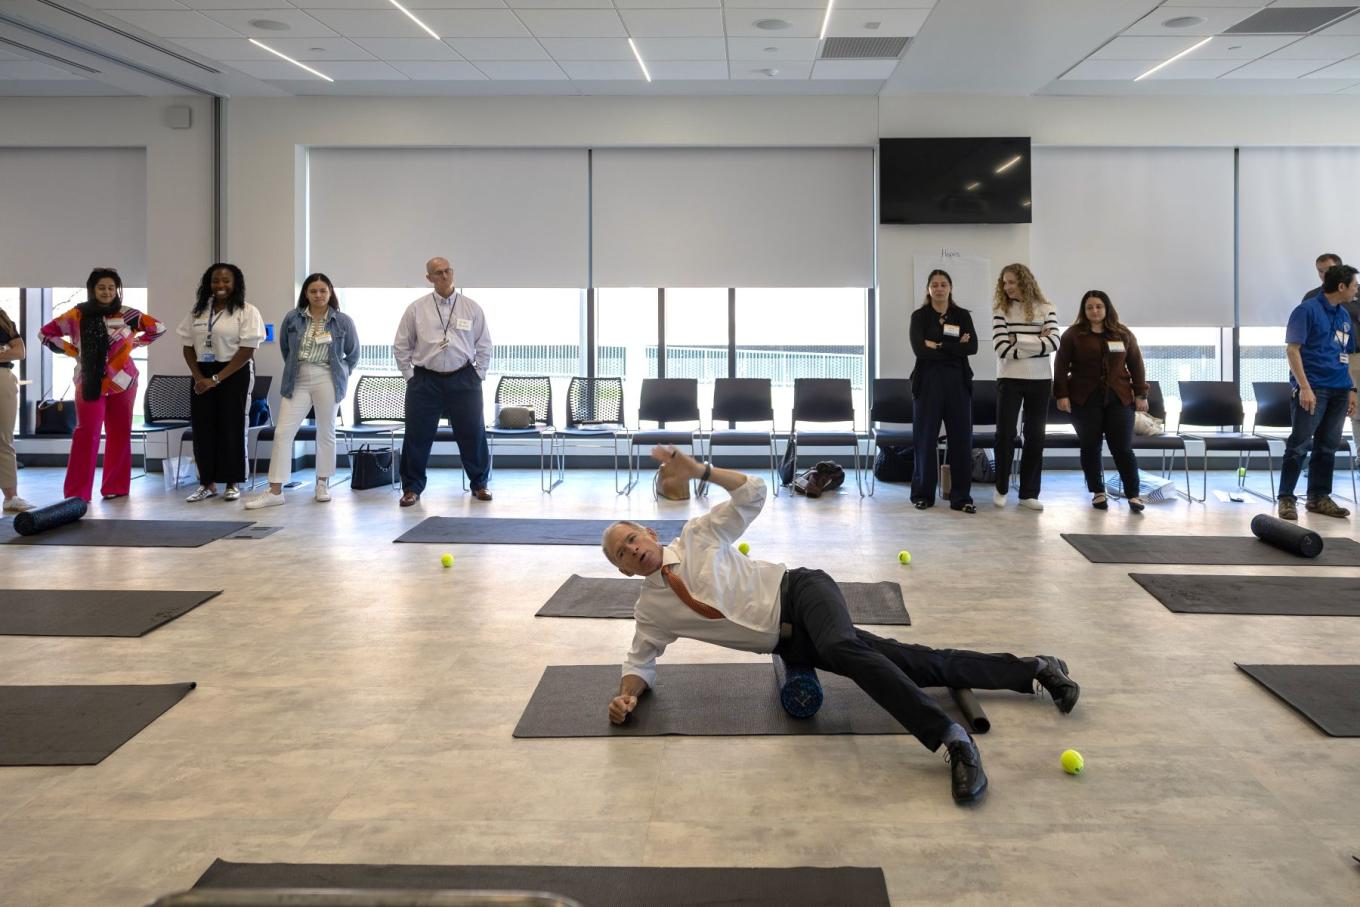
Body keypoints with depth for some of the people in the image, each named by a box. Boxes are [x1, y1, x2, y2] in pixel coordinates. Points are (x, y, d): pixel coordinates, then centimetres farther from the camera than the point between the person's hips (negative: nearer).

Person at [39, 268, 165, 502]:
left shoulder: (127, 314, 2)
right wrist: (72, 351, 0)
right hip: (89, 384, -2)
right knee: (86, 433, -9)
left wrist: (133, 344, 5)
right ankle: (77, 491, -6)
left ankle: (115, 486, 15)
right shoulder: (77, 315, 0)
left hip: (122, 381, 2)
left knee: (120, 433, 5)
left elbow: (158, 327, 12)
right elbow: (45, 333, 8)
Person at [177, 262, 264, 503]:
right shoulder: (198, 312, 9)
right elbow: (188, 347, 10)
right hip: (203, 375, 5)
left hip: (234, 375, -5)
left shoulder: (246, 312, -7)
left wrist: (216, 379, -16)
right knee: (203, 428, 4)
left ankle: (233, 483, 9)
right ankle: (207, 483, 12)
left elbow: (247, 351, -13)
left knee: (231, 427, -1)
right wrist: (198, 377, -6)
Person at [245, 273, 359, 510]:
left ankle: (323, 484, 21)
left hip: (326, 380, -1)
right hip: (297, 381, 1)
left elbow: (353, 354, 12)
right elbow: (284, 348, 17)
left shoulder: (343, 321, 0)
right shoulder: (292, 318, 2)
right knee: (283, 432, -5)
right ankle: (275, 490, -3)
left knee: (326, 432, 7)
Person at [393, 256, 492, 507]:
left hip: (463, 380, 0)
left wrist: (478, 375, 3)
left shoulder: (471, 308, 4)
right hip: (425, 380, 0)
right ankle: (412, 487, 13)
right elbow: (401, 346, 8)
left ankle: (479, 484, 19)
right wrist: (410, 376, 3)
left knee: (473, 434, 3)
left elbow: (484, 346, 9)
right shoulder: (416, 309, 2)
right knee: (417, 435, 1)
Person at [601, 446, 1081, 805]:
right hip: (790, 643, 3)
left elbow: (753, 492, -3)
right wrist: (626, 694, -11)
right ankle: (1033, 670, 2)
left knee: (840, 647, -39)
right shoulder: (651, 610, 8)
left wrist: (700, 470, -14)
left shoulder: (697, 536, 0)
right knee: (914, 663, -4)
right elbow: (641, 661, 11)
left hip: (799, 590, -3)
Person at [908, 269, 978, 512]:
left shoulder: (963, 315, 10)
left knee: (961, 438, 0)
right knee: (926, 438, 2)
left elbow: (972, 346, -5)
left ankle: (961, 496, 6)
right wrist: (955, 348, -9)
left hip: (958, 381, 2)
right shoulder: (919, 316, 4)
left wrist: (939, 346, -11)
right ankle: (923, 494, 11)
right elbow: (919, 349, -12)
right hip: (928, 381, -2)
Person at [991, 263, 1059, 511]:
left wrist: (1018, 339, -14)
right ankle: (1001, 489, 15)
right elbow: (1002, 349, -12)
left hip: (1040, 380, 2)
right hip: (1009, 380, -2)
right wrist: (1036, 342, -12)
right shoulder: (1001, 310, -1)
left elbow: (1053, 343, -10)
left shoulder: (1046, 309, 3)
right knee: (1005, 434, -2)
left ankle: (1028, 493, 13)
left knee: (1036, 437, 4)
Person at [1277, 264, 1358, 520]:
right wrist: (1304, 387, -18)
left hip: (1339, 390, 7)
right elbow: (1292, 349, -11)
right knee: (1299, 444, -7)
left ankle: (1319, 497, 17)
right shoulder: (1307, 310, -6)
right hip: (1312, 389, -7)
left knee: (1328, 446, 10)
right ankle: (1286, 498, -3)